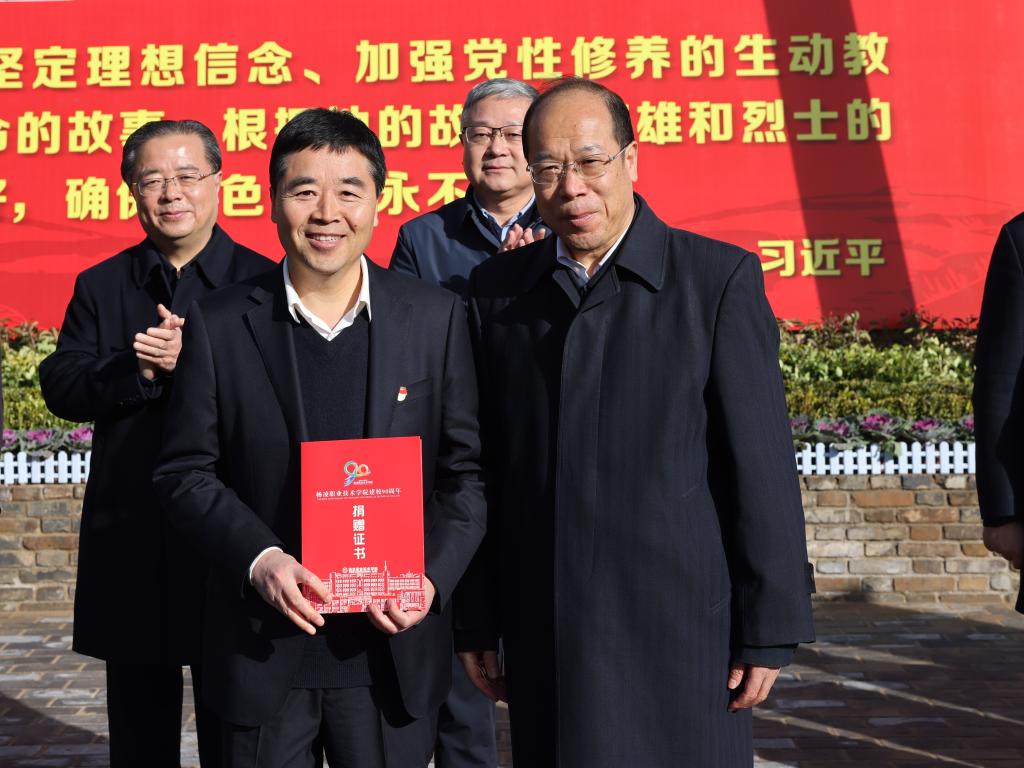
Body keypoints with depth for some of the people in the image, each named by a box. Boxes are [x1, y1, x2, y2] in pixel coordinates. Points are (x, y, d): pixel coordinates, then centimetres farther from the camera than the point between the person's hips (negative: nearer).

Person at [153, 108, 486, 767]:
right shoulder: (219, 326, -1)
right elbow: (186, 472, 1)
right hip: (263, 654, 0)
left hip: (394, 649, 0)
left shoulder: (437, 318, 0)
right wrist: (259, 559, -14)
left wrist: (434, 577, -13)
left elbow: (466, 470, 1)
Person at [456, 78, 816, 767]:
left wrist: (769, 630, -6)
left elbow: (762, 468, -6)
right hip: (543, 643, 3)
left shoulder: (721, 279, -5)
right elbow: (483, 469, 7)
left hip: (682, 632, -3)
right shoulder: (497, 289, 6)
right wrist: (477, 622, 7)